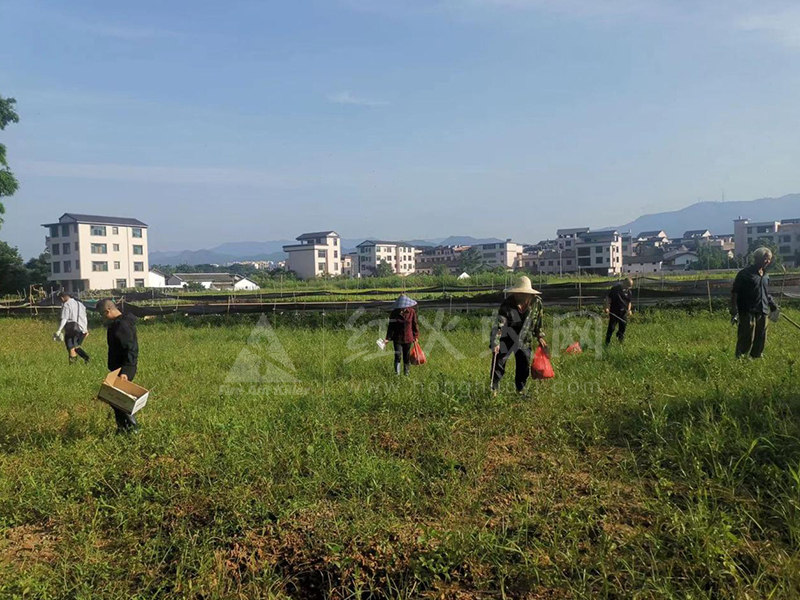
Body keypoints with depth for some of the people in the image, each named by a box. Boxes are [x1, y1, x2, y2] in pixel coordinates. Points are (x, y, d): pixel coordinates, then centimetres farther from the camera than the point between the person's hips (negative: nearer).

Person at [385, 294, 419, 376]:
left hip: (408, 338, 2)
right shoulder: (394, 313, -7)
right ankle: (397, 373, 2)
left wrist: (416, 336, 8)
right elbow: (391, 326, -5)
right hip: (397, 338, -1)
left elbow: (414, 325, 6)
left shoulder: (411, 312, -4)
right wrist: (388, 338, -10)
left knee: (407, 356, 10)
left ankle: (406, 372, 25)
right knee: (398, 356, -9)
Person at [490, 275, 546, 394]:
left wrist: (540, 336, 6)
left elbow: (538, 321, 6)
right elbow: (499, 324, -27)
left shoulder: (536, 302, -12)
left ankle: (520, 390, 26)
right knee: (499, 362, -4)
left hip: (524, 339, 3)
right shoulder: (507, 304, -22)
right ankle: (494, 389, 8)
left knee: (525, 364, 8)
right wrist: (495, 342, -36)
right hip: (506, 338, -3)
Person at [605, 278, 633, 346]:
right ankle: (607, 342, 9)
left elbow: (629, 302, 15)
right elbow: (608, 298, -3)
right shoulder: (615, 288, -8)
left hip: (623, 313, 4)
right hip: (614, 312, -4)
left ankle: (621, 341, 33)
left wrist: (629, 310, -1)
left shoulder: (628, 292, 6)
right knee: (611, 327, -3)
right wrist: (607, 307, -13)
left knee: (623, 327, 10)